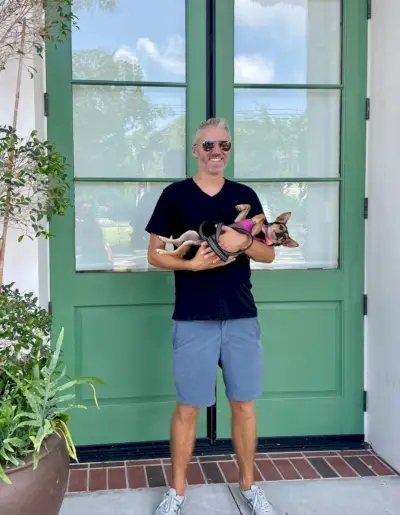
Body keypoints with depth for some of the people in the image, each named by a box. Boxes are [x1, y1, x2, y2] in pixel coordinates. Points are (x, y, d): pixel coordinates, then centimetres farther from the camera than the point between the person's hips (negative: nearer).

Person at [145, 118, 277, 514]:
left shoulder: (245, 196, 9)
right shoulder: (175, 195, 2)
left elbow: (269, 254, 7)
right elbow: (154, 255, 1)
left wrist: (243, 242, -13)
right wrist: (190, 263, -17)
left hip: (242, 317, 3)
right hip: (192, 319, -2)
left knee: (244, 404, 10)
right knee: (187, 407, 6)